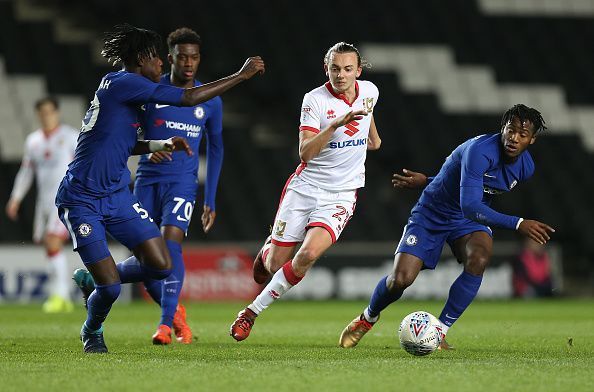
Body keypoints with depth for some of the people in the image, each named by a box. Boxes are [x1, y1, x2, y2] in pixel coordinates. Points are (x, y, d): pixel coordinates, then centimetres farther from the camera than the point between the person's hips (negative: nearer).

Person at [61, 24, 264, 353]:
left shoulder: (122, 86, 13)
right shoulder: (124, 83, -16)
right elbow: (189, 98, -18)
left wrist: (162, 144, 14)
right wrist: (241, 76, -11)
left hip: (117, 196, 9)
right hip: (81, 200, -9)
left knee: (161, 266, -2)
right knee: (110, 287, -9)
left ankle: (91, 279, 22)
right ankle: (92, 332, 22)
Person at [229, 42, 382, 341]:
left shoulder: (369, 91, 1)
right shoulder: (315, 100, -12)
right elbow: (305, 152, -21)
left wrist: (373, 136, 38)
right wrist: (335, 124, -32)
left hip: (341, 195, 1)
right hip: (304, 187, -1)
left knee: (309, 253, -23)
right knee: (276, 263, 1)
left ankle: (252, 312, -9)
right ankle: (268, 250, 43)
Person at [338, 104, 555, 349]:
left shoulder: (526, 168, -7)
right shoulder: (480, 150, -31)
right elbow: (469, 206, -40)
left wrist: (427, 181, 9)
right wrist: (518, 224, -47)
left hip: (471, 220, 5)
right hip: (431, 215, -5)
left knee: (479, 259, -29)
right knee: (400, 279, -15)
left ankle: (439, 331, -14)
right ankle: (367, 319, 21)